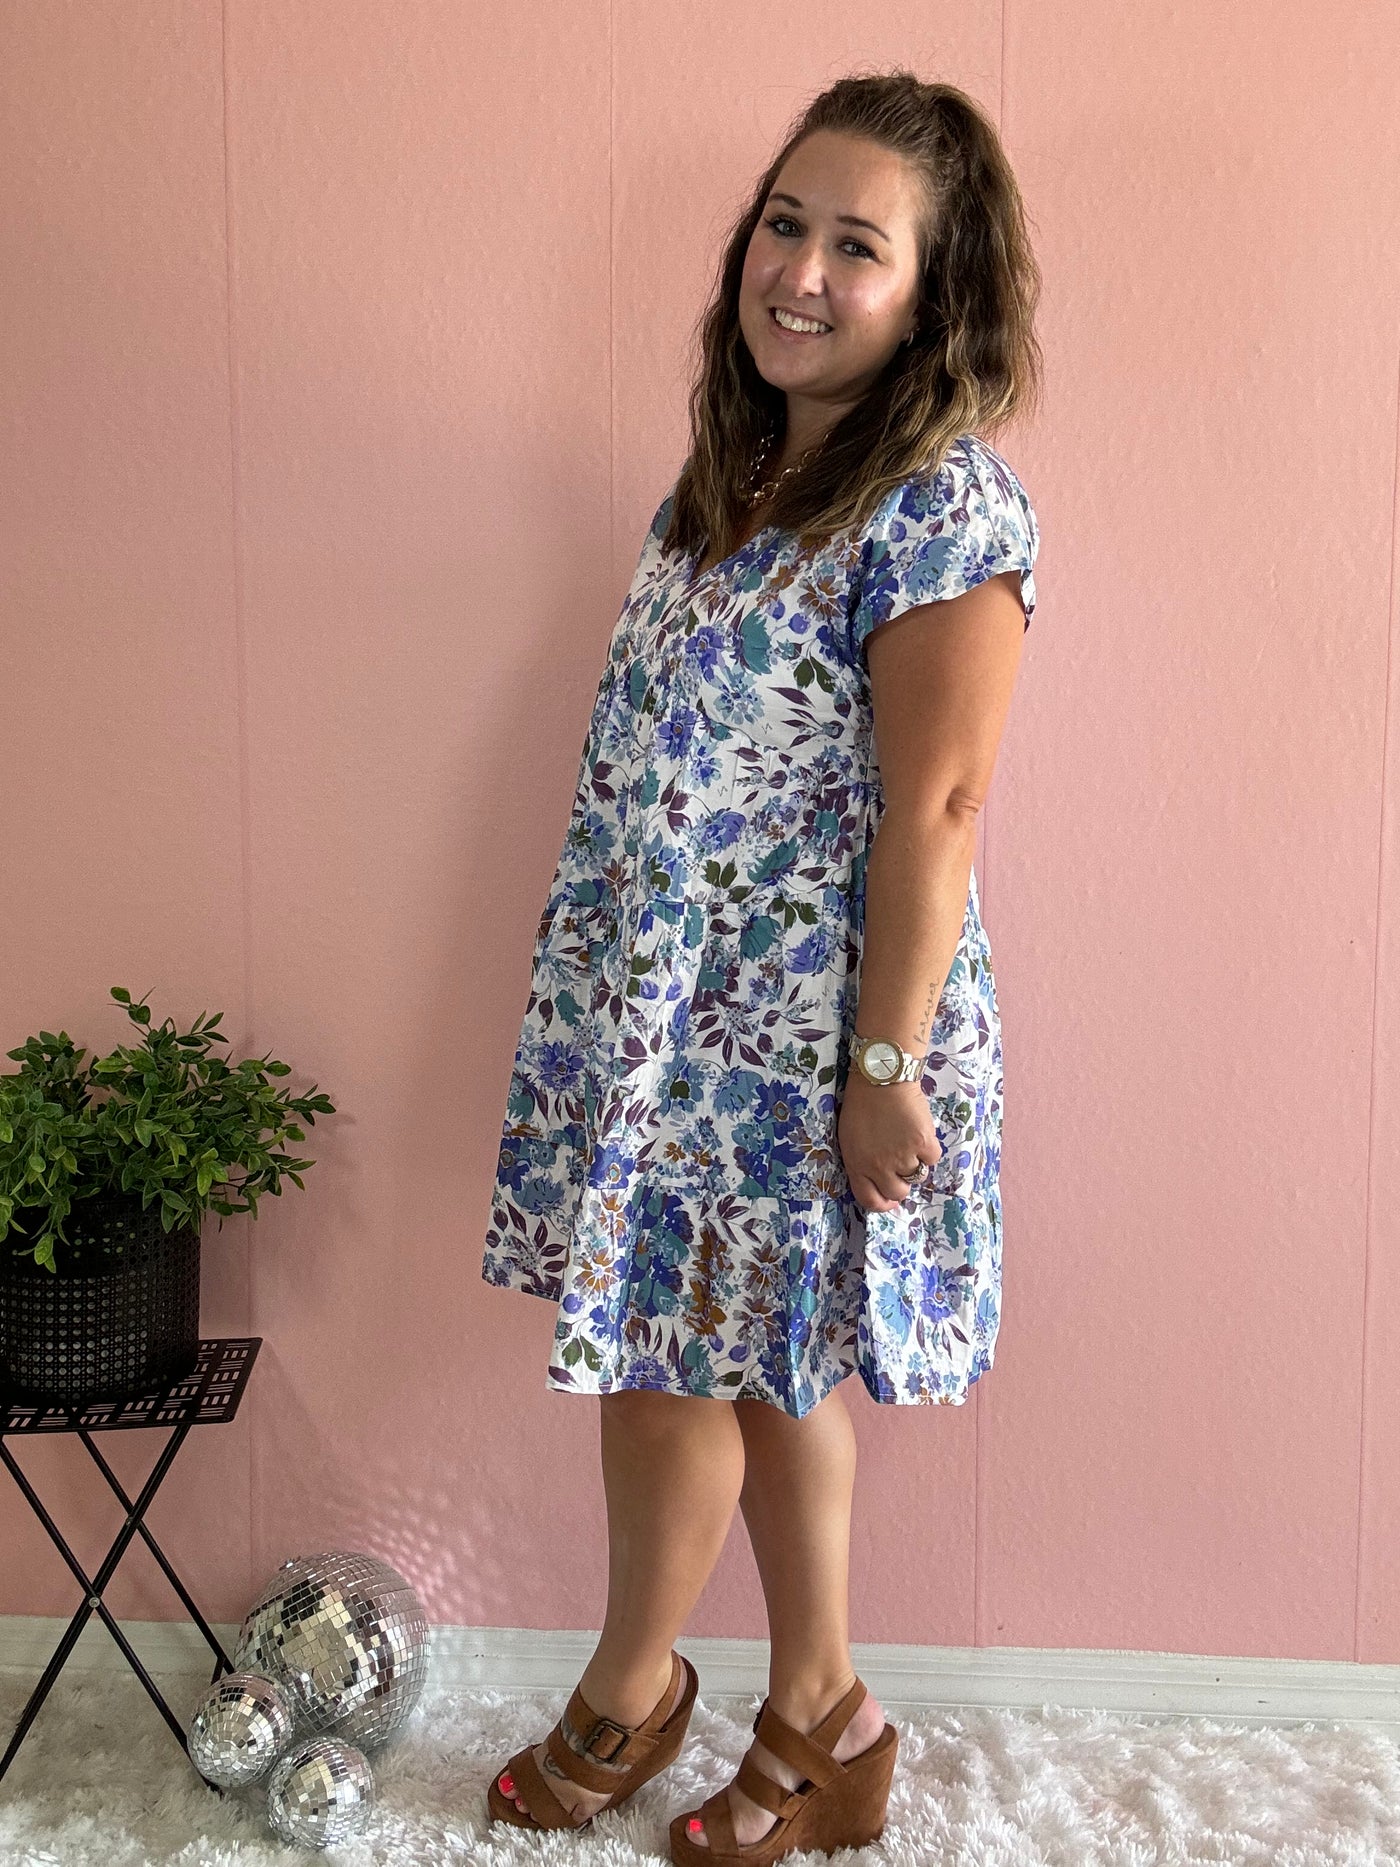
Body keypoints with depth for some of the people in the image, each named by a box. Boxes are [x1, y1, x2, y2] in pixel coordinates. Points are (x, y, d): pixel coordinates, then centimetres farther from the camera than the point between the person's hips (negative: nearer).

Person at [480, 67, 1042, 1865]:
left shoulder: (942, 506, -16)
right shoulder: (741, 466, 9)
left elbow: (934, 809, -19)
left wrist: (889, 1068, -18)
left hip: (800, 1030, -8)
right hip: (671, 1000, 8)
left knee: (667, 1364, 6)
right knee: (758, 1367, 17)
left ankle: (627, 1694, 35)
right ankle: (819, 1720, 37)